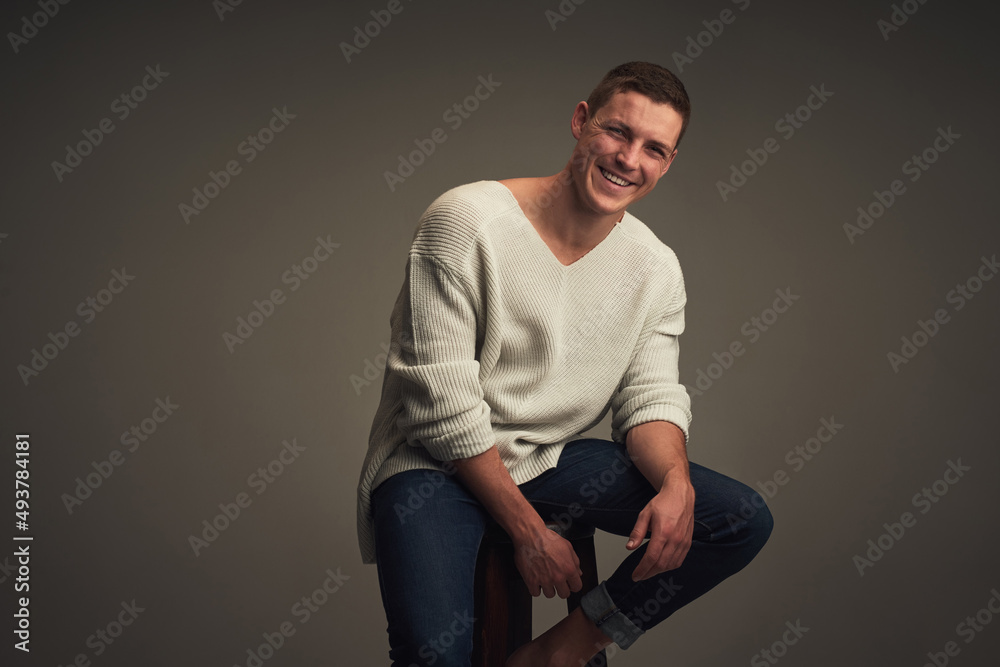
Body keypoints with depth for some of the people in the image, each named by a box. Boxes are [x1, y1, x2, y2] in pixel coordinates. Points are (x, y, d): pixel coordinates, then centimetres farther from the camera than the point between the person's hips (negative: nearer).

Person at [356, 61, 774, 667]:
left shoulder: (657, 268, 0)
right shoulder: (467, 222, -18)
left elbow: (650, 397, 1)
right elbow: (445, 407, -19)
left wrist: (676, 482, -23)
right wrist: (529, 529, -18)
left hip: (554, 458, 6)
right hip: (436, 463, -5)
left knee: (746, 521, -9)